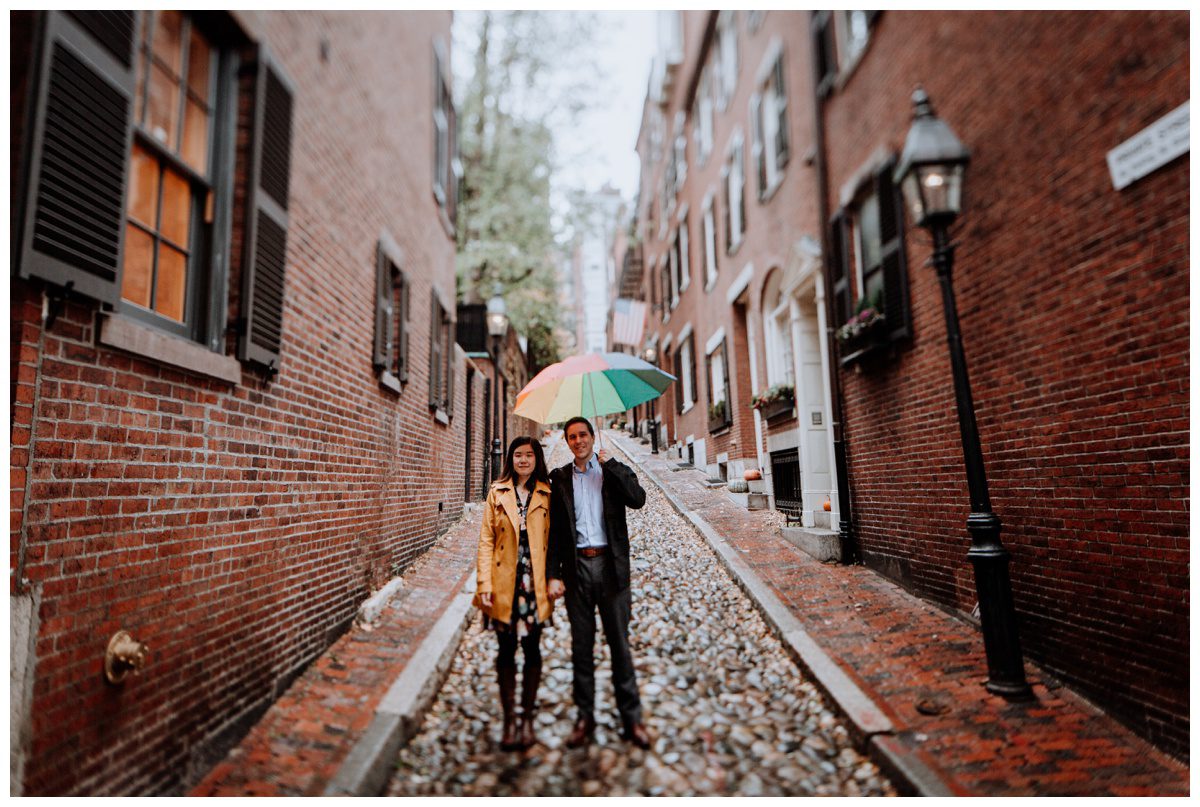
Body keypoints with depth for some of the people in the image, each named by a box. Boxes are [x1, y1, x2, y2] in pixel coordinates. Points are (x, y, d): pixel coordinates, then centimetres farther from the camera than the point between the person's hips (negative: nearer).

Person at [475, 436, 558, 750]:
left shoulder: (547, 495, 4)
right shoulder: (497, 492, 4)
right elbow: (486, 540, 2)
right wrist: (484, 584, -6)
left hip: (535, 584, 0)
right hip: (504, 584, 0)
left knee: (532, 649, 8)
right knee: (506, 650, 8)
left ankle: (527, 718, 22)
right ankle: (509, 719, 21)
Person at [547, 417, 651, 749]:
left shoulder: (615, 471, 5)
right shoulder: (560, 478, 7)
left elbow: (638, 499, -14)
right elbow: (554, 529, 5)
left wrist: (610, 464, -10)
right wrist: (553, 574, -2)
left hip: (610, 565, -1)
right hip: (576, 566, 1)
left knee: (619, 642, 4)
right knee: (581, 645, 10)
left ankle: (632, 718, 15)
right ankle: (585, 716, 22)